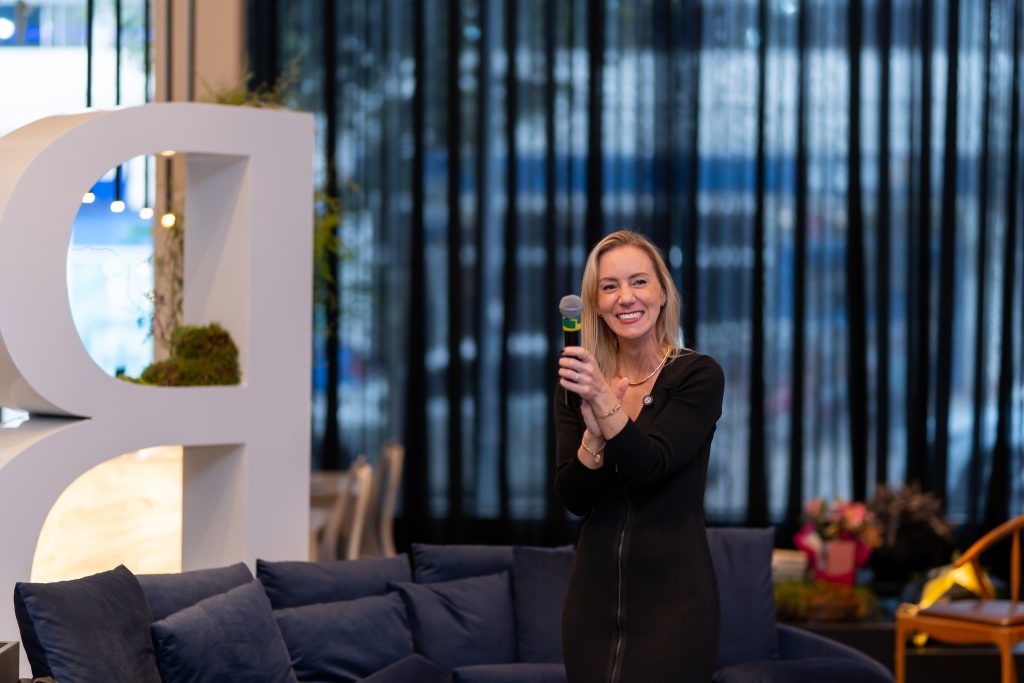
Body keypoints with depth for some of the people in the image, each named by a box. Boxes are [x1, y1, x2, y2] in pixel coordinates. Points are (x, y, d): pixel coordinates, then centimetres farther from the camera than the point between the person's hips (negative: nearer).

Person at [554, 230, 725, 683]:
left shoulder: (699, 376, -6)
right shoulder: (577, 380, 4)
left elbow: (651, 466, -17)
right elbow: (574, 499, -3)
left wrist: (603, 399, -28)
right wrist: (593, 430, -19)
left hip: (673, 594, -4)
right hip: (594, 594, 4)